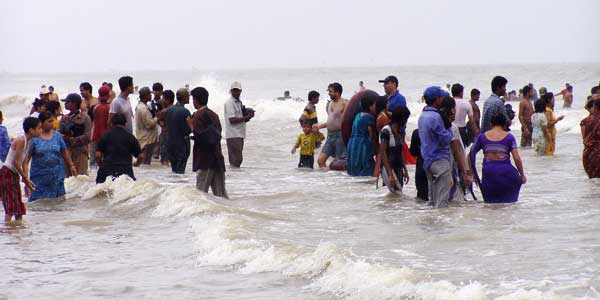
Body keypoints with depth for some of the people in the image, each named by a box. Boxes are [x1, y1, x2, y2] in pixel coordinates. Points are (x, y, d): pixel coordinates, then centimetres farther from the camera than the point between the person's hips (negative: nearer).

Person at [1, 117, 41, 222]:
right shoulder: (20, 140, -17)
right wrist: (25, 178, -15)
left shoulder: (27, 142, 10)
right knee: (11, 207, -14)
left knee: (19, 207, 11)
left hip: (14, 174, 10)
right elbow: (15, 162, -20)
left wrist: (26, 180, 5)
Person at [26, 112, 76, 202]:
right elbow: (27, 155, -7)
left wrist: (71, 166, 18)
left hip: (56, 174, 3)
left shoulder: (57, 135, 7)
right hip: (39, 174, -3)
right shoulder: (34, 138, -5)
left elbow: (64, 152, 16)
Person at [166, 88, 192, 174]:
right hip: (182, 146, -7)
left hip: (171, 145, 7)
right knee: (180, 170, -1)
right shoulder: (185, 112, -19)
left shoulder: (169, 109, 3)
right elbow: (188, 131, -19)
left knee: (174, 169, 16)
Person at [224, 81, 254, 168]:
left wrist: (248, 116, 0)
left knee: (238, 159, 9)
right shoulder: (229, 103, -9)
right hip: (233, 135, -9)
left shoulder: (239, 103, 17)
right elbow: (232, 120, -17)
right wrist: (247, 117, -16)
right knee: (237, 159, -13)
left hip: (240, 134, 9)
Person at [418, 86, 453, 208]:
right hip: (440, 160, -9)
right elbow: (445, 140, -16)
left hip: (427, 160, 9)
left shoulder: (422, 116, 11)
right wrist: (448, 127, -1)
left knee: (433, 200, 14)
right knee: (442, 201, -7)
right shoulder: (435, 117, -17)